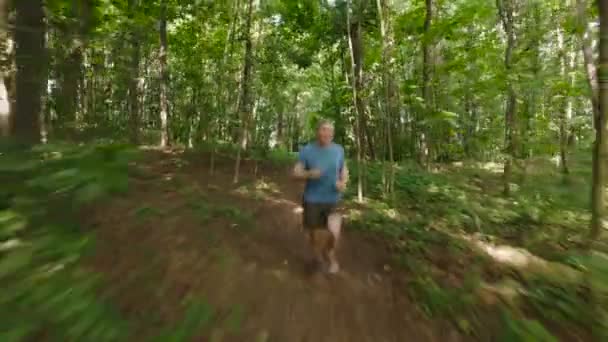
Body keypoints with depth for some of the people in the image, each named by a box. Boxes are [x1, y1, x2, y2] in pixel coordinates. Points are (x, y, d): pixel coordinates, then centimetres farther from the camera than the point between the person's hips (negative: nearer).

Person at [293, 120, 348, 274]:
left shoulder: (339, 150, -2)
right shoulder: (306, 150, -8)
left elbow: (344, 170, 9)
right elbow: (296, 172, -5)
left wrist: (343, 183, -12)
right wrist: (309, 174, -26)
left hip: (333, 200, 1)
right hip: (312, 200, 0)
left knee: (333, 234, -12)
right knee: (314, 233, 14)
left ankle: (330, 253, 24)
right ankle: (318, 256, 47)